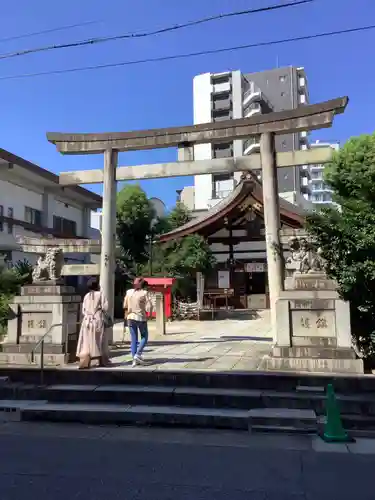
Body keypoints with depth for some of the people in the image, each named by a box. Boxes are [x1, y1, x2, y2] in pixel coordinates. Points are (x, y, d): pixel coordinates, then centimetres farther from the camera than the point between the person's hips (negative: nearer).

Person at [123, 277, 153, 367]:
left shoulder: (129, 292, 4)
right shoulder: (144, 293, -8)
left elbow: (125, 306, 9)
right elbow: (149, 307, -13)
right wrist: (144, 309, 6)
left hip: (130, 317, 4)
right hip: (141, 317, -4)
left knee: (133, 339, 9)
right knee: (144, 337, 12)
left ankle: (134, 359, 7)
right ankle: (138, 354, -4)